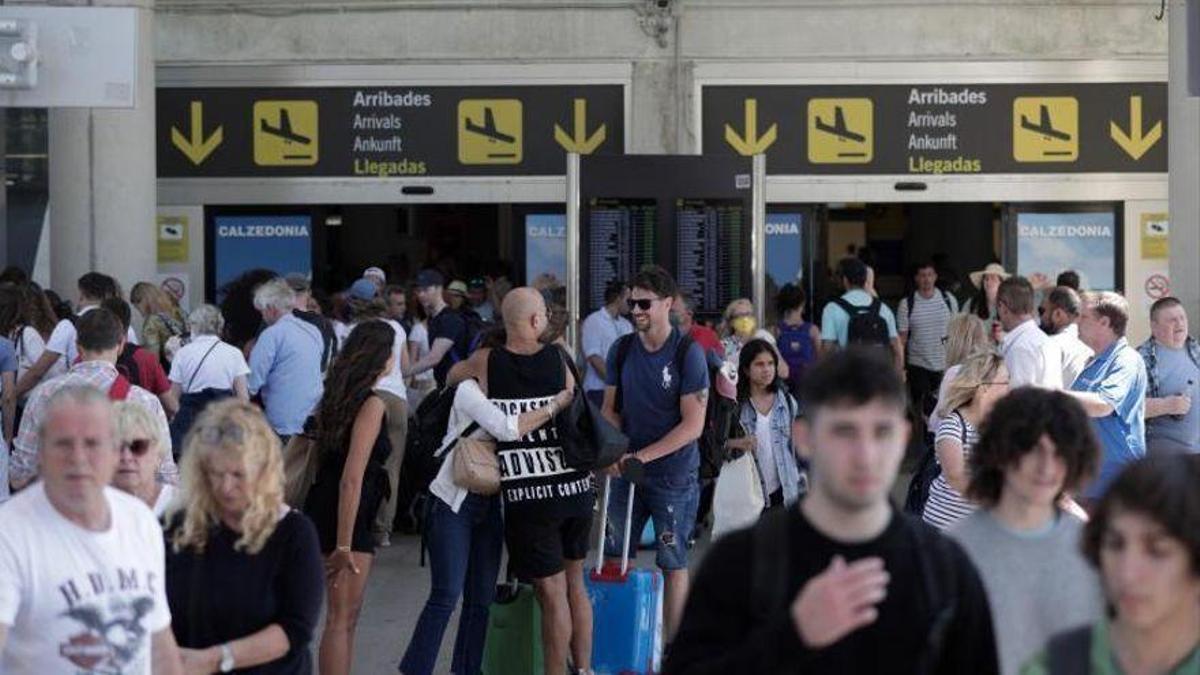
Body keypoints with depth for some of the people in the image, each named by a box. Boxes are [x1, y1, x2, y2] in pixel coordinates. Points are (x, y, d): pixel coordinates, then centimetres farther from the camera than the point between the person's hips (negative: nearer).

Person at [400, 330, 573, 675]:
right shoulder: (469, 390, -13)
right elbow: (507, 428, -27)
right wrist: (555, 405, -23)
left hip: (490, 504, 7)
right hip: (454, 501, -7)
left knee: (482, 597, 9)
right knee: (446, 595, -10)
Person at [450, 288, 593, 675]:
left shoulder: (486, 363, -3)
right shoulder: (557, 358, 2)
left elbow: (451, 378, 19)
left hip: (529, 496, -3)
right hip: (576, 487, 3)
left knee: (552, 593, 2)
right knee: (575, 584, 18)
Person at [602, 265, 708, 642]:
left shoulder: (688, 353, -13)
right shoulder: (621, 349, 1)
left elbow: (693, 426, -15)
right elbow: (610, 409, 9)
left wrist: (642, 456, -20)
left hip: (673, 475, -4)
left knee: (673, 564, 6)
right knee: (613, 557, 9)